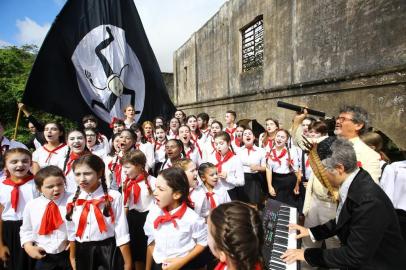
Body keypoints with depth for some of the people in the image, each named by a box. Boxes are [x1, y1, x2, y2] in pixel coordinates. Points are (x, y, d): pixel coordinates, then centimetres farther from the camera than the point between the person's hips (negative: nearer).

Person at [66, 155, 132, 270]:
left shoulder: (113, 197, -16)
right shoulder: (72, 200, -2)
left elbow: (122, 234, -12)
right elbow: (71, 233, 10)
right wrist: (72, 258, 17)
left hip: (108, 252, -4)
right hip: (82, 254, 4)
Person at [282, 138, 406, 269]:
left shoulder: (370, 201, -31)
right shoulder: (353, 182, -6)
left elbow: (354, 256, -27)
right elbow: (342, 221, 9)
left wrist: (308, 254, -22)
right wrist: (311, 231, 5)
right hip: (355, 258, 7)